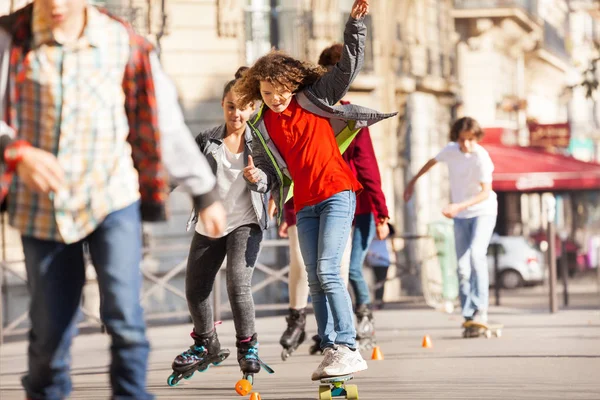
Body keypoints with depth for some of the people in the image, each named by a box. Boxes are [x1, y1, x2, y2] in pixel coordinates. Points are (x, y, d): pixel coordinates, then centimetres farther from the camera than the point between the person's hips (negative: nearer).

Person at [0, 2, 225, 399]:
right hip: (42, 206, 1)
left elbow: (166, 123, 3)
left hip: (111, 196, 0)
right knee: (50, 330, 7)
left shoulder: (124, 43, -4)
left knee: (124, 313, -16)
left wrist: (205, 193, 9)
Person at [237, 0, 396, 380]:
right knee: (316, 280, 4)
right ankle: (330, 350, 9)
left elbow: (349, 66, -5)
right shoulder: (262, 128, 8)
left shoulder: (316, 99, 0)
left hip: (337, 194, -5)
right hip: (304, 204, 5)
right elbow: (270, 175, 10)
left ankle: (348, 349, -17)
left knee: (327, 271, -18)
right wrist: (257, 178, -13)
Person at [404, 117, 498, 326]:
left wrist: (458, 206, -34)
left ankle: (480, 308, -27)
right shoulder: (450, 150, -5)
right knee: (462, 267, -1)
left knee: (476, 254, -27)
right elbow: (433, 161, 17)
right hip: (460, 216, 5)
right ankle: (469, 316, 3)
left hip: (482, 212, -5)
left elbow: (486, 192, -24)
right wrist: (413, 181, 27)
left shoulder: (481, 157, -21)